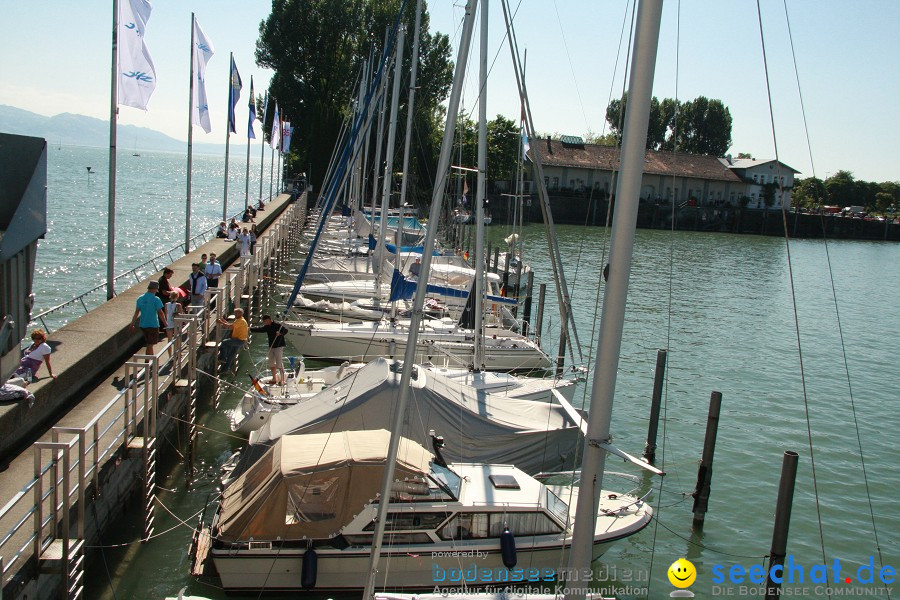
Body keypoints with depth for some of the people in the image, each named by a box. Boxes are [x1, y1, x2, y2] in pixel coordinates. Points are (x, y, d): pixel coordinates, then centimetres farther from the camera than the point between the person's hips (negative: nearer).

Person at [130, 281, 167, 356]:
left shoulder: (140, 298, 3)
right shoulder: (156, 299, -14)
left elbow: (136, 312, 5)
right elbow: (160, 313, -13)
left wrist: (132, 324, 10)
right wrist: (165, 323, -1)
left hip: (143, 325, 6)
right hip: (153, 325, -6)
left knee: (149, 344, 19)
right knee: (150, 345, 1)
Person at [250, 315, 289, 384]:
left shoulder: (278, 325, -14)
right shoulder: (267, 327, 9)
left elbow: (285, 330, -23)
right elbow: (259, 329, 13)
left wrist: (280, 333, -42)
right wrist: (250, 329, 4)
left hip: (279, 347, -8)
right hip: (271, 347, 8)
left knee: (279, 364, -9)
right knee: (271, 364, 13)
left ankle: (282, 380, -4)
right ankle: (274, 379, 25)